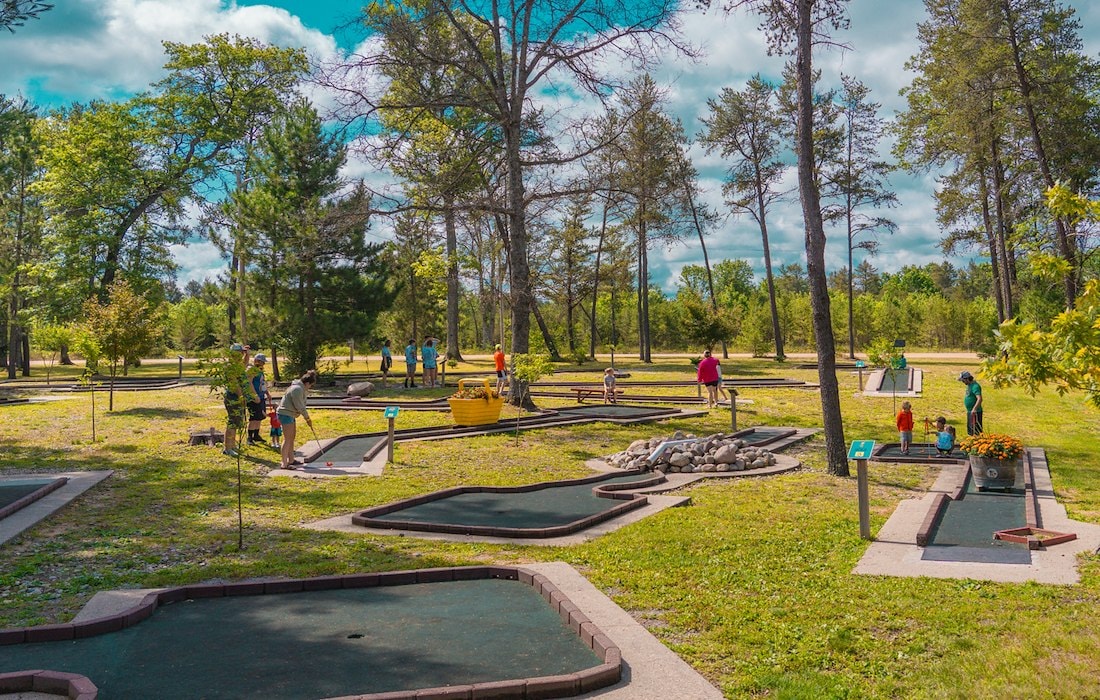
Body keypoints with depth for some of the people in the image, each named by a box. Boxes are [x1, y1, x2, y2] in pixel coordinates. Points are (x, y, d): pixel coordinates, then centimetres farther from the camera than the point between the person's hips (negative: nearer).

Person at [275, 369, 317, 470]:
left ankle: (291, 460, 27)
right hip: (285, 414, -11)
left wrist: (307, 418, 13)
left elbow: (301, 405, 17)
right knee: (287, 439, -10)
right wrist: (307, 418, -8)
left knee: (292, 438, 17)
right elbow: (300, 407, -20)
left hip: (290, 415, 11)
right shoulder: (297, 389, -21)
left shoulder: (301, 388, 12)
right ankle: (284, 464, -10)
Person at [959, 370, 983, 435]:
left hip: (975, 412, -10)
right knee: (970, 430, 19)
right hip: (969, 411, 10)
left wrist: (974, 409, -38)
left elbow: (979, 399, -31)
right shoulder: (969, 385, 10)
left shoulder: (975, 386, -20)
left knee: (976, 431, -8)